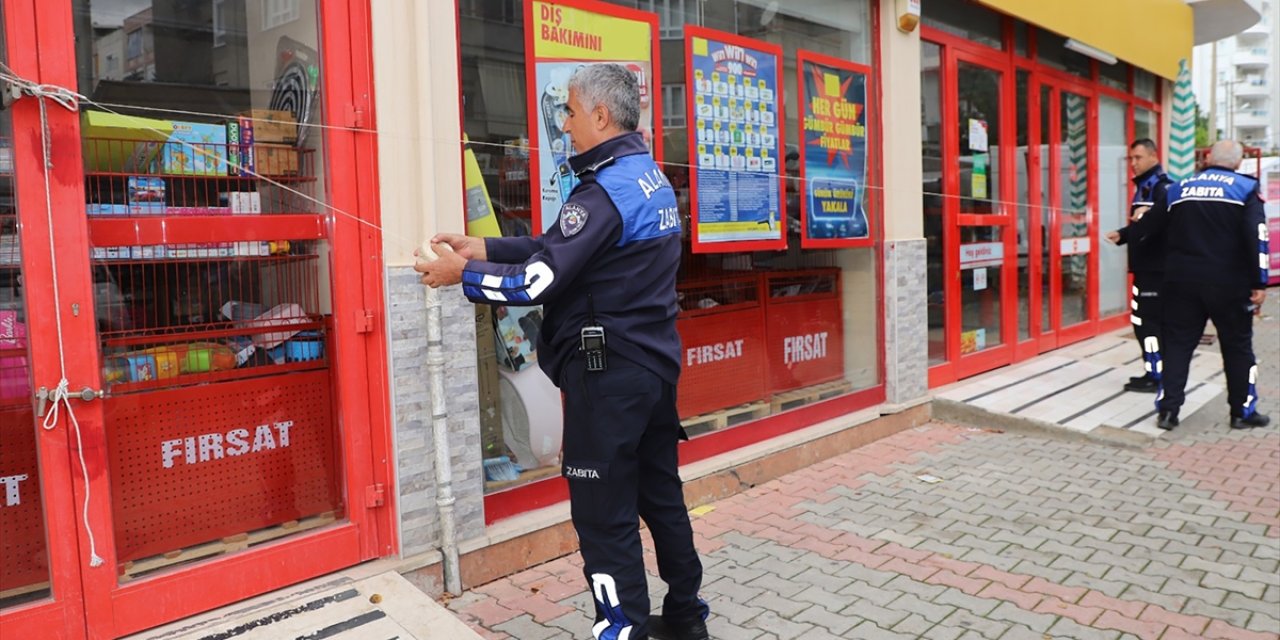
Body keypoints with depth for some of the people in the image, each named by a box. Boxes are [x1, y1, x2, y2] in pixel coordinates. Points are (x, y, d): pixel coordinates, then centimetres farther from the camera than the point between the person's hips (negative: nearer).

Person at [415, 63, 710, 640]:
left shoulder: (606, 190, -18)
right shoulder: (650, 176, 12)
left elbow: (538, 283, -20)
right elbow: (561, 249, 12)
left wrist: (462, 274, -7)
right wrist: (485, 248, 7)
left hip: (608, 374, -10)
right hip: (655, 363, 10)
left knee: (604, 515, 1)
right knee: (661, 495, 19)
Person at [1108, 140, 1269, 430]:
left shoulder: (1177, 190, 7)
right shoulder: (1246, 189, -2)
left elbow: (1146, 227, 16)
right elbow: (1256, 238, -11)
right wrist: (1259, 284, -9)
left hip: (1183, 281, 2)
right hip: (1228, 285, -2)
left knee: (1177, 343, 8)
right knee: (1238, 346, 10)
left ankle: (1167, 409, 5)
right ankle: (1243, 411, 18)